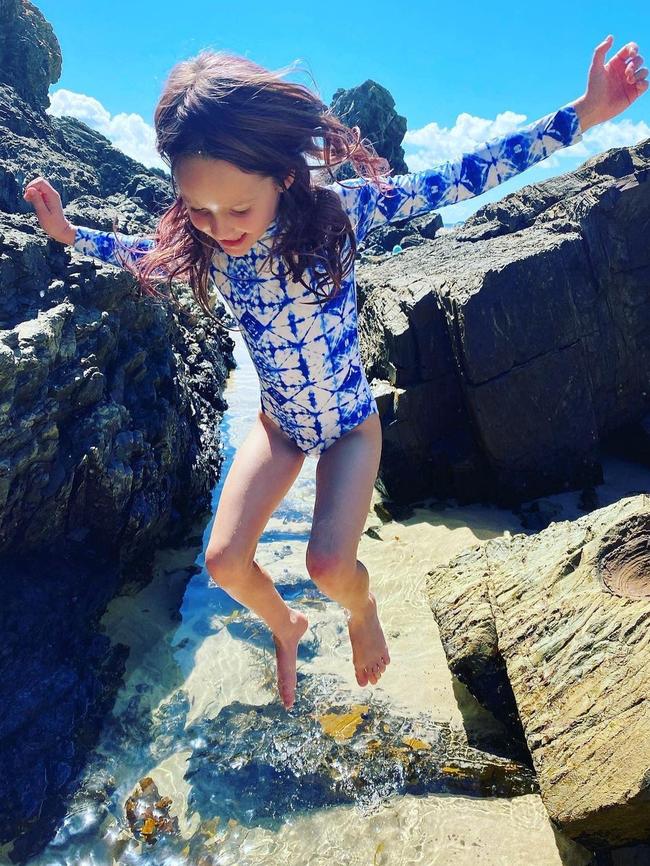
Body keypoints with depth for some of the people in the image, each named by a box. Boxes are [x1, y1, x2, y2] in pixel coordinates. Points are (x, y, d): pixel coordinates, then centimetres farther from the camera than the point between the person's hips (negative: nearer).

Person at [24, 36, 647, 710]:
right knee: (224, 562, -4)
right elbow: (139, 255, 11)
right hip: (278, 425, 4)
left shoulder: (338, 211, -23)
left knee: (329, 565, -19)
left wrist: (581, 116, -20)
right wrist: (69, 234, 11)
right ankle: (285, 628, 31)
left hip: (350, 425, -3)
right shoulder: (193, 243, -13)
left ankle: (363, 608, 21)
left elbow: (460, 178, -20)